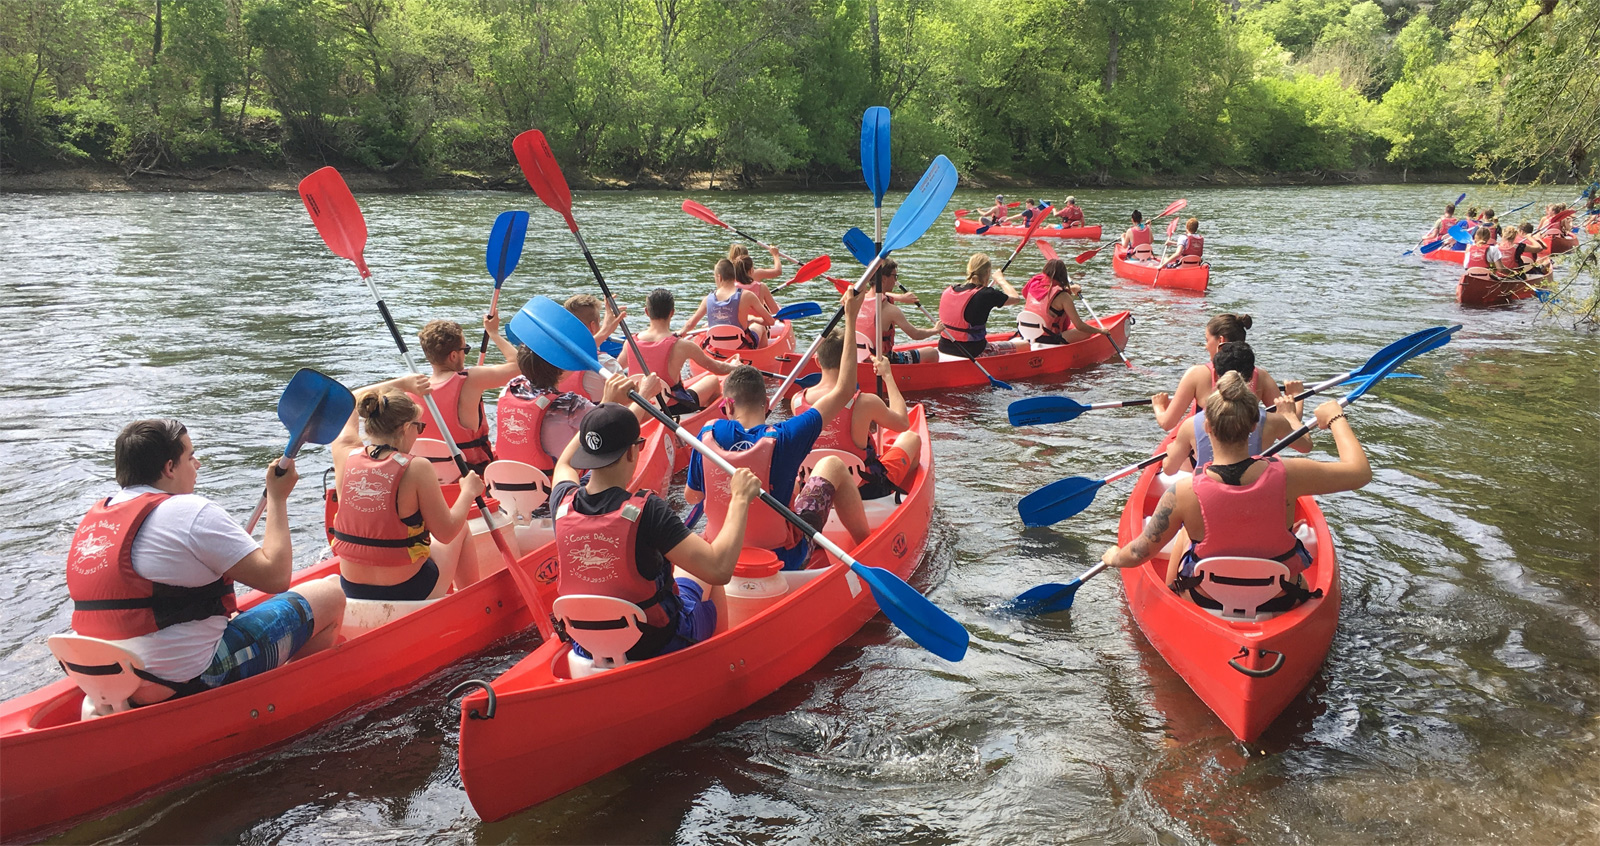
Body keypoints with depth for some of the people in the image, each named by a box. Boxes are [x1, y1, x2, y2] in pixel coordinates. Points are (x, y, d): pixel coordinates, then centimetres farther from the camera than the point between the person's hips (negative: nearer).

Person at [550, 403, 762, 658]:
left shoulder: (563, 503, -14)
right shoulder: (646, 509, -31)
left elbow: (565, 463, 13)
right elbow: (719, 569, -33)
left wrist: (603, 407, 20)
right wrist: (740, 499, -22)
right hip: (659, 643, -4)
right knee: (702, 570, 25)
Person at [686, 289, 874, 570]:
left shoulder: (709, 435, -13)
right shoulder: (783, 437, -22)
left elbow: (691, 495, 1)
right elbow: (844, 390, -14)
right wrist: (851, 317, -9)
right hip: (782, 561, -4)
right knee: (833, 465, 13)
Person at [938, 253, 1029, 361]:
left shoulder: (947, 292, 1)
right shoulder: (986, 294, -17)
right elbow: (1016, 298, -1)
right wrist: (1001, 280, 16)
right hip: (973, 355, -7)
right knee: (1025, 345, 7)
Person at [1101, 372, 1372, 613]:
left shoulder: (1184, 493, -27)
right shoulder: (1284, 475, -25)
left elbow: (1137, 555, -15)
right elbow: (1360, 471, -10)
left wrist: (1113, 557, 8)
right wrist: (1336, 419, 4)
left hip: (1207, 602, -1)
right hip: (1281, 600, 1)